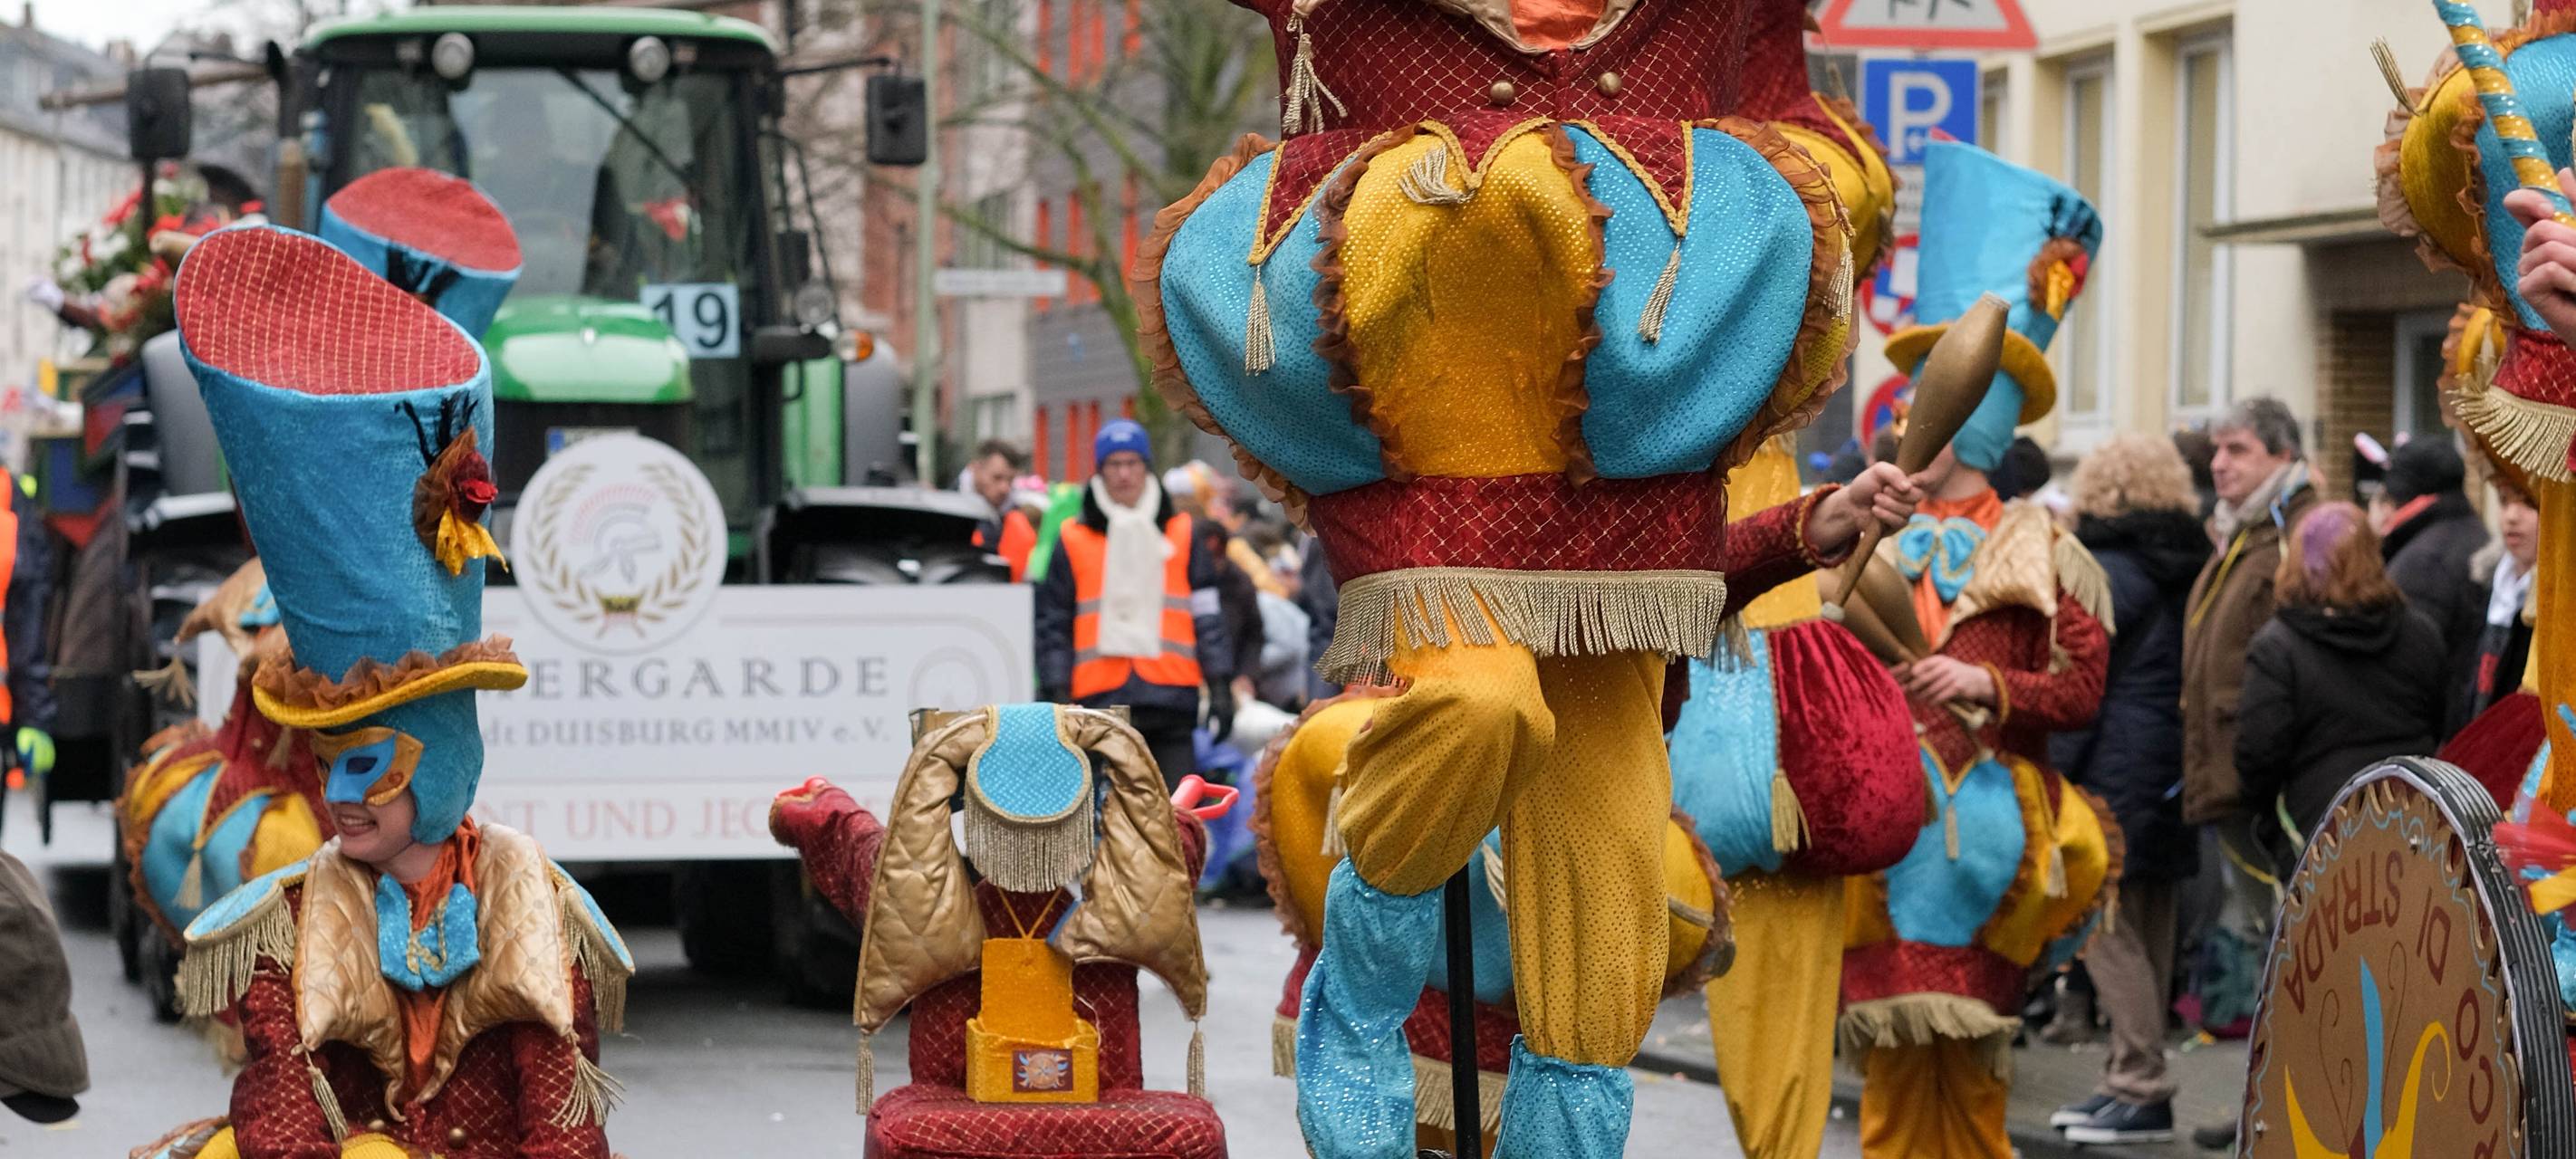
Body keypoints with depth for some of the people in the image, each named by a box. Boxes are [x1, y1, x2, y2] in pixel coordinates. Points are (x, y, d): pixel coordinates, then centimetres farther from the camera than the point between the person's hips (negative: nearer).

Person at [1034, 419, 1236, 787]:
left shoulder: (1183, 534, 12)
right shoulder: (1074, 540, 10)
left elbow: (1208, 615, 11)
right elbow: (1054, 623, 10)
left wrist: (1220, 687, 4)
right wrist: (1057, 697, 2)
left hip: (1172, 698, 0)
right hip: (1103, 698, 0)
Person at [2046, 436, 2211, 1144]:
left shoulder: (2107, 575, -10)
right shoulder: (2190, 568, 12)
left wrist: (2050, 776, -6)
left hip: (2117, 775, -8)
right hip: (2173, 776, 8)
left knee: (2106, 928, -6)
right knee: (2150, 927, 12)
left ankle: (2142, 1090, -10)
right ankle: (2133, 1080, 17)